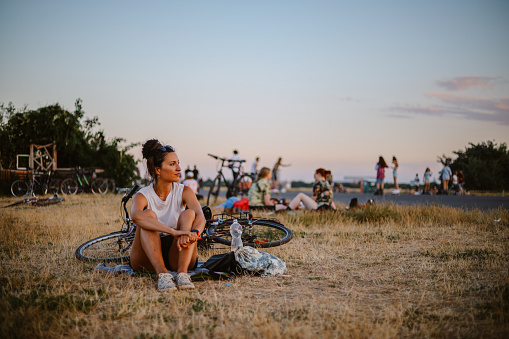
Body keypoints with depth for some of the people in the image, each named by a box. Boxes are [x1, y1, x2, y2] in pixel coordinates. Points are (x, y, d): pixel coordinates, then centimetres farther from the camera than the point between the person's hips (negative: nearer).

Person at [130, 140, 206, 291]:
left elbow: (200, 215, -21)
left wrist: (194, 232, -46)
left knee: (188, 214, -22)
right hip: (147, 259, -1)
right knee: (149, 215, -26)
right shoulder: (143, 196, -9)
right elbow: (136, 215, -35)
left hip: (177, 255, 2)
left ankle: (182, 272, -38)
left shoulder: (184, 192, -1)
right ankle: (162, 274, -42)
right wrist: (173, 231, -49)